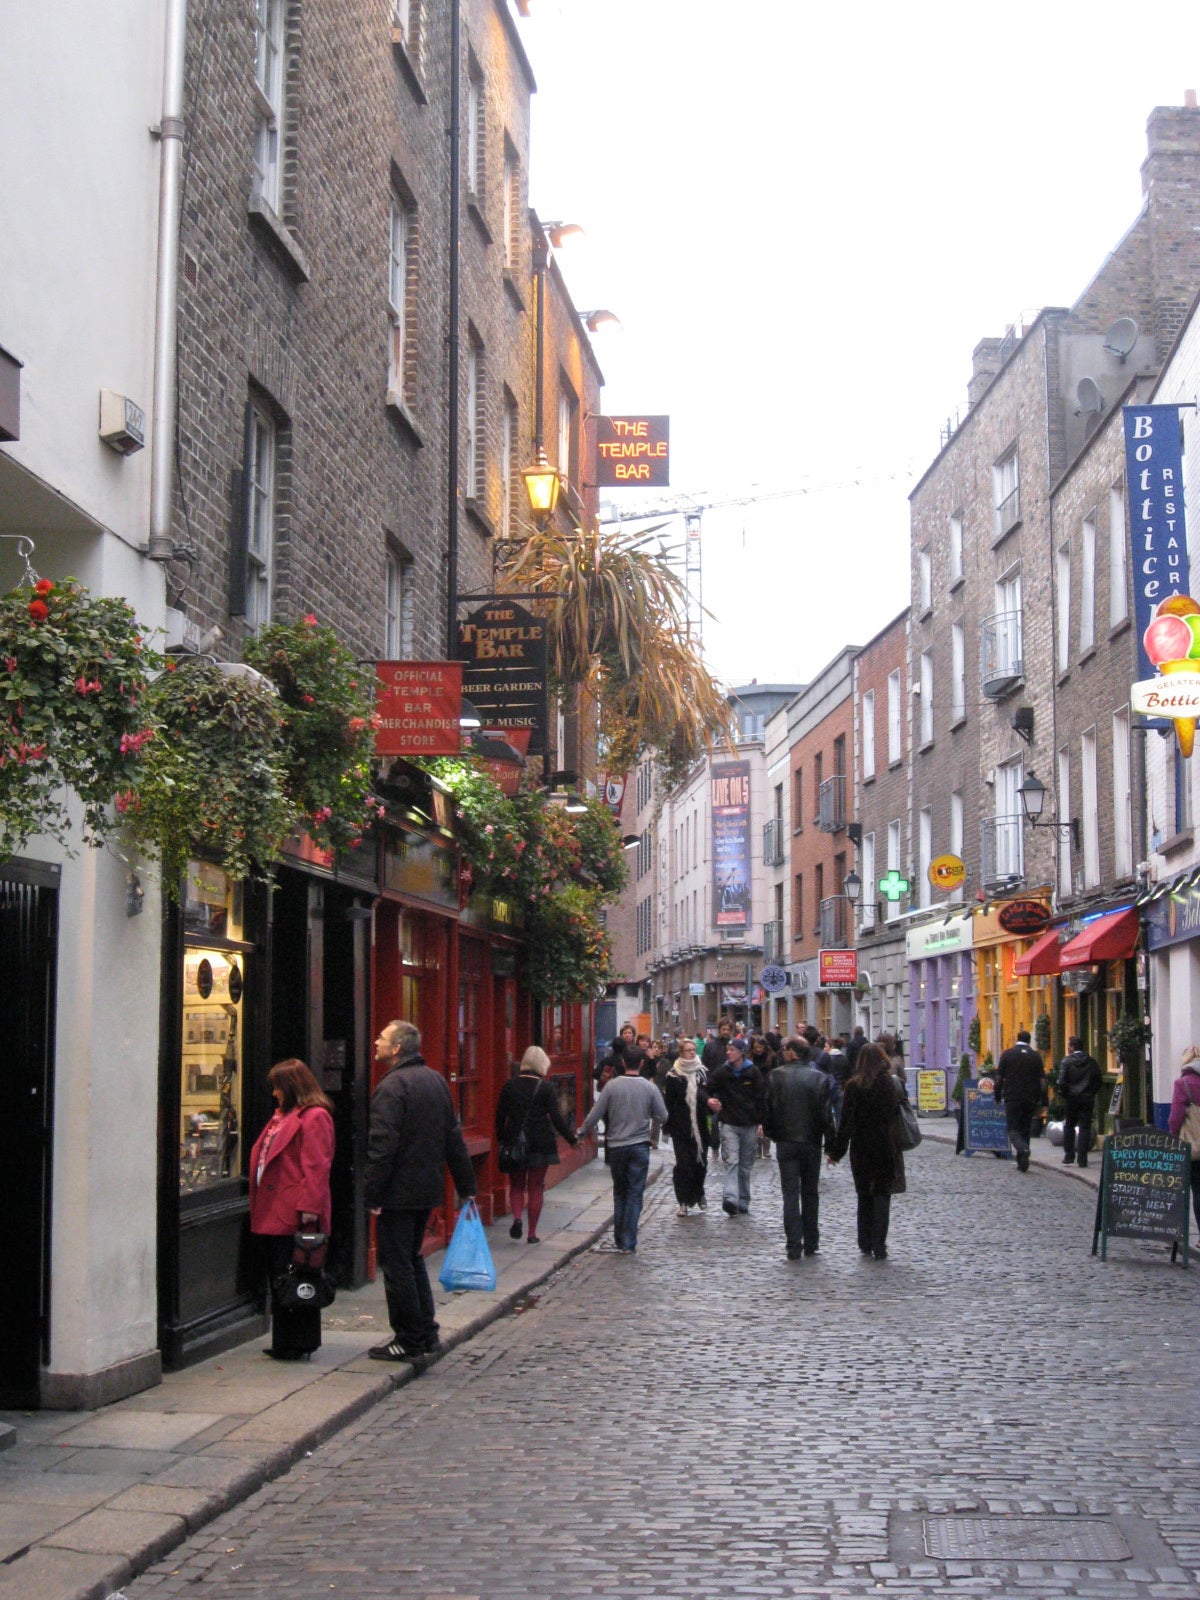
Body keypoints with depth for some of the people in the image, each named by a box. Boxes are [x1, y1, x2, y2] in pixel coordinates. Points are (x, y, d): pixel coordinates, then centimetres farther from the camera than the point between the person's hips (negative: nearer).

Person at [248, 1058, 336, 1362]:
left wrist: (309, 1207, -22)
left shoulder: (313, 1118, -11)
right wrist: (258, 1205, 18)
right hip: (273, 1214, 10)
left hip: (294, 1215, -10)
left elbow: (316, 1167, -17)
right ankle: (285, 1343, 18)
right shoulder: (283, 1116, 20)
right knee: (278, 1279, 12)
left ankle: (296, 1344, 2)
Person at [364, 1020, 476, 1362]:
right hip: (428, 1189, 9)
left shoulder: (392, 1086, -15)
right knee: (412, 1259, 19)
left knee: (397, 1265, 0)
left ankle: (409, 1341, 4)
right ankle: (427, 1334, 20)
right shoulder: (437, 1080, 11)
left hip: (398, 1193, -9)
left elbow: (382, 1146, -21)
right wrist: (466, 1187, 17)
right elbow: (454, 1138, 14)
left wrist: (372, 1193, -18)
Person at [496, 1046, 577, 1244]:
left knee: (516, 1185, 15)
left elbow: (500, 1116, 4)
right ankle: (532, 1233, 7)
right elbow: (556, 1118, -9)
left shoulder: (510, 1086, 1)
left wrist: (501, 1140, 15)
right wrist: (572, 1139, 0)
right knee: (536, 1187, 8)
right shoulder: (545, 1088, -7)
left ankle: (517, 1218, -11)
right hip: (540, 1143, -2)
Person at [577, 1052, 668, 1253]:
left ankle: (619, 1240, 18)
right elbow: (663, 1117, 0)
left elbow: (594, 1115, -4)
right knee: (635, 1195, 3)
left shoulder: (612, 1086, -6)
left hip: (616, 1146, 1)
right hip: (640, 1146, -1)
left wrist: (580, 1132, 11)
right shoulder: (650, 1088, -6)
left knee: (620, 1193, 15)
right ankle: (629, 1243, 0)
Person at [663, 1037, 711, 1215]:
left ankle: (698, 1193, 31)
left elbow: (710, 1097, 10)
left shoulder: (703, 1073, 7)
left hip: (700, 1126, 3)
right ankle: (683, 1202, 2)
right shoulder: (673, 1076, -2)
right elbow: (668, 1103, -4)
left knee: (701, 1163, 9)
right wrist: (667, 1127, -8)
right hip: (681, 1128, -3)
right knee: (684, 1164, -5)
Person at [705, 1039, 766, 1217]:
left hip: (750, 1125, 1)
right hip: (729, 1124, -1)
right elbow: (708, 1090, 8)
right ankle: (730, 1199, -26)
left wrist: (761, 1121, -5)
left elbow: (760, 1097, 1)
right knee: (731, 1162, -15)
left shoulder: (753, 1072, 1)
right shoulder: (721, 1073, 2)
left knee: (745, 1166, 8)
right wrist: (711, 1100, -13)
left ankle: (743, 1202, 16)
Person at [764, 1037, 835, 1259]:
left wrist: (769, 1131, 12)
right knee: (810, 1193, 13)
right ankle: (811, 1243, 17)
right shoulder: (820, 1078, -4)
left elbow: (767, 1109, -4)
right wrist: (830, 1144, 2)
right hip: (812, 1142, 1)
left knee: (790, 1193, 1)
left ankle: (794, 1245, -6)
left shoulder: (776, 1076, -6)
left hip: (786, 1143, -1)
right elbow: (826, 1114, -5)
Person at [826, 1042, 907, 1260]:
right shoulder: (892, 1083, -5)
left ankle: (865, 1244, 16)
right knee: (882, 1195, 2)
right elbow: (901, 1111, -3)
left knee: (864, 1196, 13)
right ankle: (878, 1247, -6)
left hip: (861, 1149, 1)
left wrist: (835, 1150, 1)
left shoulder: (854, 1085, -3)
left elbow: (846, 1120, -3)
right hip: (886, 1147, -1)